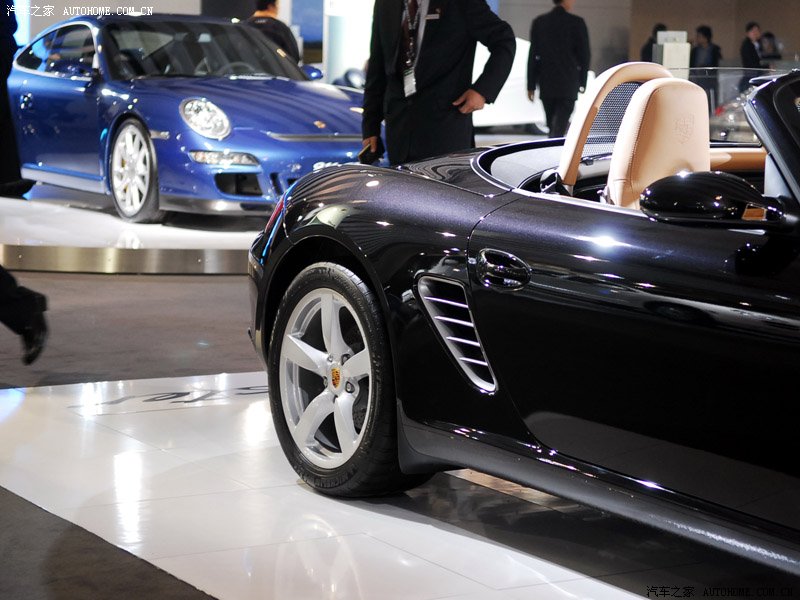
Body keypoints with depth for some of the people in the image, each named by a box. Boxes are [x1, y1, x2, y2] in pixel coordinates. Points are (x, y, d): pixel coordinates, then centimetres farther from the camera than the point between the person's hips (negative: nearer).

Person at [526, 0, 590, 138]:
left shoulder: (539, 22, 3)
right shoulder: (577, 23, -6)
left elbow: (533, 55, 3)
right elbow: (584, 55, -3)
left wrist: (531, 85, 7)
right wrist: (582, 81, 8)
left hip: (546, 84, 4)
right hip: (568, 84, -4)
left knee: (552, 127, 14)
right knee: (558, 128, -6)